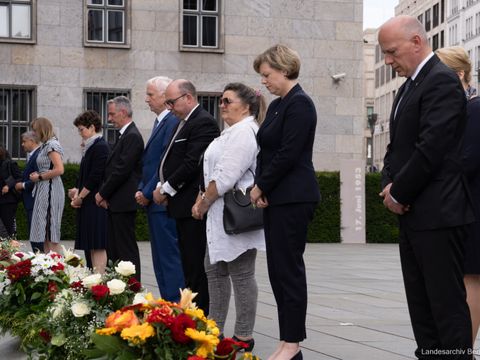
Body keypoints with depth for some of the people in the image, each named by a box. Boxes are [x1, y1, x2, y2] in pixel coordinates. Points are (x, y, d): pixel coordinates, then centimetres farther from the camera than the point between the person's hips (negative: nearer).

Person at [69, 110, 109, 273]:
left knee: (97, 245, -9)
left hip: (95, 203, -10)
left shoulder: (100, 147, -13)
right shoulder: (89, 147, 17)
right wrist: (77, 191, 4)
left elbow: (95, 177, -17)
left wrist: (80, 196, -11)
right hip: (87, 203, 10)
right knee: (89, 245, 10)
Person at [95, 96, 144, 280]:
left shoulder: (132, 136, -13)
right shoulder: (125, 135, 18)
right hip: (114, 203, 10)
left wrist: (102, 193, -10)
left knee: (127, 248, -7)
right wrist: (104, 194, 7)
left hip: (124, 203, -10)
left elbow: (122, 170, -19)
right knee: (112, 249, 10)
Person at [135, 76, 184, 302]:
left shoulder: (173, 122, -14)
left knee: (169, 256, -8)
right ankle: (167, 303, 18)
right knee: (161, 257, 13)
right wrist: (141, 190, 9)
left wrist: (148, 193, -13)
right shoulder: (159, 122, 17)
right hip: (153, 201, 10)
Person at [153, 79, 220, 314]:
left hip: (193, 206, -10)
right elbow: (173, 160, 21)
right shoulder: (184, 123, 19)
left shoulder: (203, 122, -12)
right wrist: (161, 186, 5)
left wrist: (166, 189, -11)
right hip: (182, 205, 10)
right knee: (188, 262, 11)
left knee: (195, 265, -7)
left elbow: (192, 163, -19)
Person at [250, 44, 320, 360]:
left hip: (293, 198, -9)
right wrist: (260, 188, 1)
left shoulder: (299, 104, -12)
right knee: (278, 269, 9)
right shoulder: (277, 105, 16)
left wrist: (260, 187, -9)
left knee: (289, 268, -4)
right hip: (275, 198, 9)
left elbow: (288, 154, -18)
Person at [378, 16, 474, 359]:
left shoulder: (442, 80, -13)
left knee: (447, 301, -6)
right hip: (413, 214, 10)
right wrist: (389, 184, 2)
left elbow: (431, 148, -20)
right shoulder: (410, 85, 18)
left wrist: (399, 193, -11)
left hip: (438, 214, -10)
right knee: (420, 302, 12)